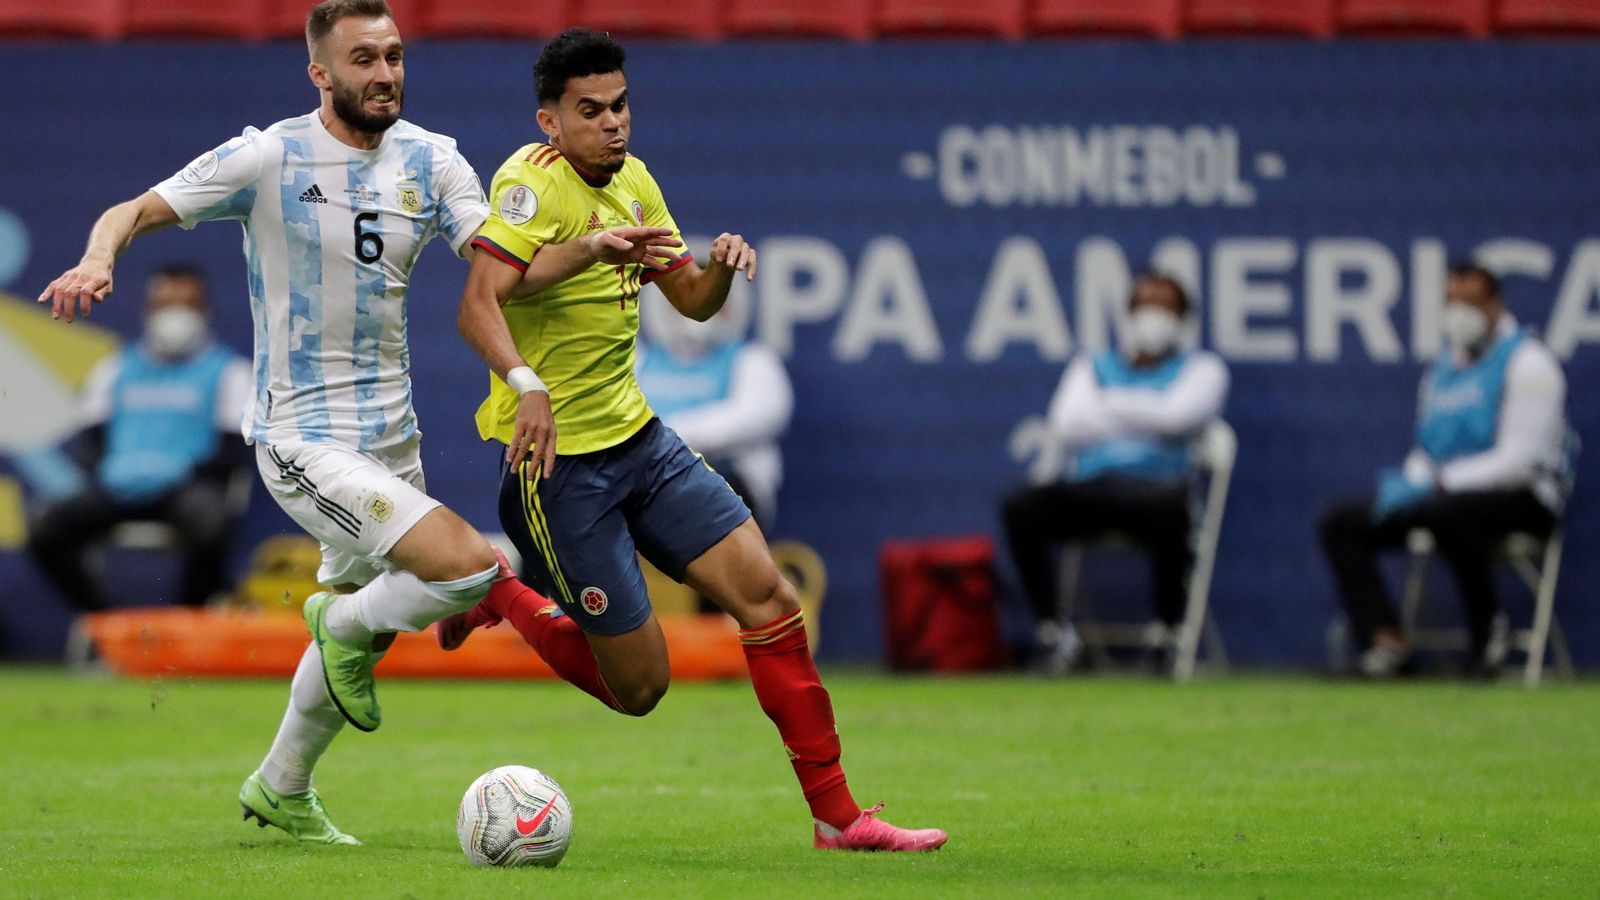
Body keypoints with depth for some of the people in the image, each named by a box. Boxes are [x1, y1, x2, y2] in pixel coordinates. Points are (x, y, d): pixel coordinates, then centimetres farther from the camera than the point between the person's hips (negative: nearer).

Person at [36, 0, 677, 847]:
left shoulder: (430, 162, 1)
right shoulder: (268, 158, -12)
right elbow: (137, 211, -10)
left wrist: (590, 247, -26)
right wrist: (97, 260, -32)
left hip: (390, 434, 7)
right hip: (304, 440, -7)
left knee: (362, 630, 19)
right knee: (468, 567, -22)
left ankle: (279, 791, 42)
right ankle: (344, 622, 8)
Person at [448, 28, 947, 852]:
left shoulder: (632, 181, 8)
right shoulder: (532, 181, -17)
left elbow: (692, 301, 17)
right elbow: (478, 305, -30)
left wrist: (723, 266, -6)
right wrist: (524, 383, -48)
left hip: (636, 437, 8)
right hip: (557, 455, -8)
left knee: (767, 594, -2)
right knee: (639, 686, -4)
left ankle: (836, 815, 6)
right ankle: (499, 598, 21)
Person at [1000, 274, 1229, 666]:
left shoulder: (1200, 368, 18)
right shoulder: (1092, 365, 26)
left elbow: (1177, 416, -5)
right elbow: (1067, 427, 8)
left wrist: (1109, 404, 6)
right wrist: (1144, 422, 5)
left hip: (1154, 483, -3)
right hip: (1086, 489, 3)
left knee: (1165, 507, -42)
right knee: (1020, 506, -29)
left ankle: (1171, 631, -27)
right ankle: (1050, 631, -22)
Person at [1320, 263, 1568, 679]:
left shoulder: (1527, 363, -7)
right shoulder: (1443, 370, 18)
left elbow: (1520, 460, -16)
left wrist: (1438, 484, -21)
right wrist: (1408, 481, -3)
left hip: (1521, 499, -8)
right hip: (1441, 492, 8)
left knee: (1447, 512, -41)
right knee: (1340, 522, -6)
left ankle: (1486, 633, -23)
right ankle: (1386, 640, -19)